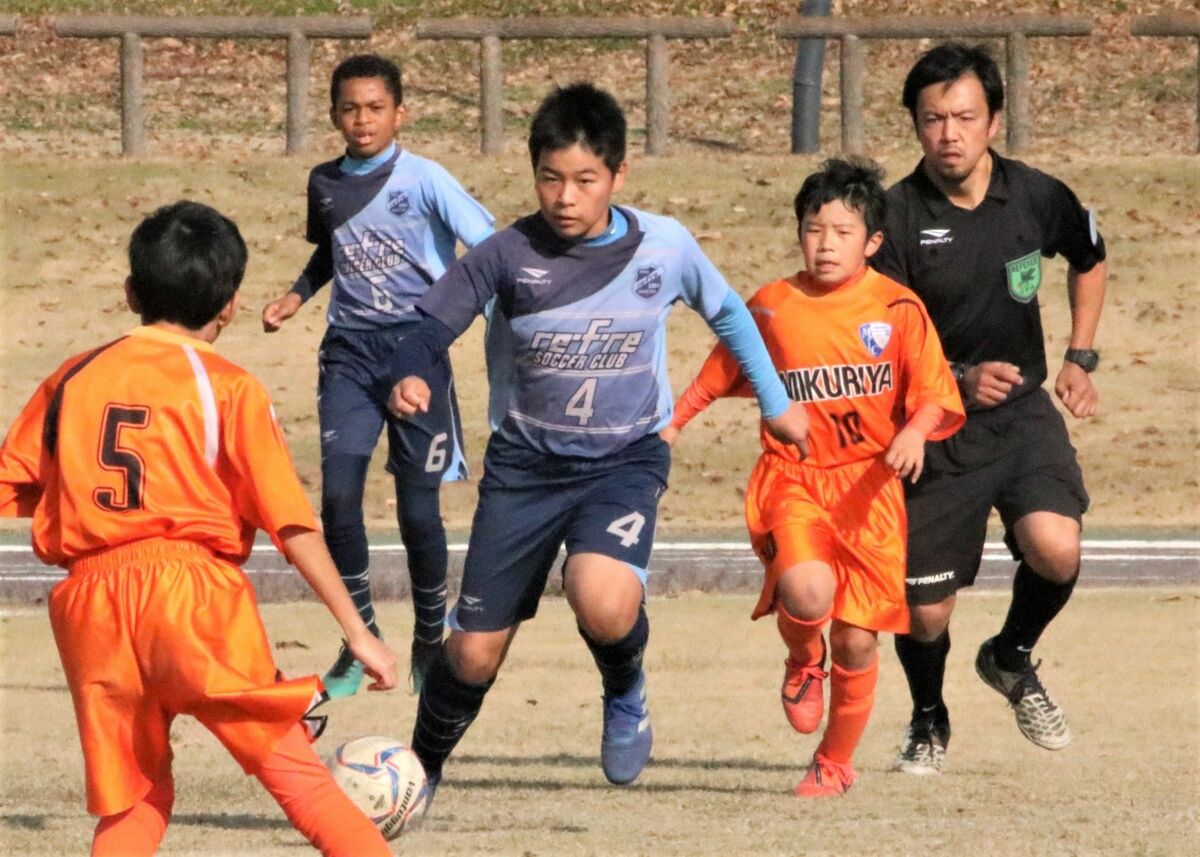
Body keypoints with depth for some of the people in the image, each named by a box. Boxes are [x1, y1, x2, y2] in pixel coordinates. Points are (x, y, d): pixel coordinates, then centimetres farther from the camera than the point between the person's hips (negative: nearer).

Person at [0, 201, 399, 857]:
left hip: (88, 603, 3)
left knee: (131, 801, 15)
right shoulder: (229, 389, 3)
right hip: (194, 589, -3)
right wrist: (357, 633, 0)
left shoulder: (72, 380, 13)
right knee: (293, 769, -3)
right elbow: (293, 525, -2)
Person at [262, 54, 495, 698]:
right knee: (338, 494, -11)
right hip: (350, 350, 4)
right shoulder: (325, 183, 9)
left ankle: (430, 645, 18)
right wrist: (296, 296, 12)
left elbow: (489, 247, -12)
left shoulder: (423, 180, -7)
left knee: (418, 509, -2)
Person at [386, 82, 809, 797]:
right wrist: (411, 376, -34)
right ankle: (421, 771, 29)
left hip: (625, 459, -1)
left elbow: (728, 314, 11)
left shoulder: (666, 247, -7)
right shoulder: (508, 255, -12)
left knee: (605, 605, -31)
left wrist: (777, 404, 19)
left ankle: (627, 694, 4)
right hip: (524, 463, 1)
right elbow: (434, 325, -12)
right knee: (475, 654, 1)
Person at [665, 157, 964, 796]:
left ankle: (836, 762, 25)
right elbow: (719, 374, 19)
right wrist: (672, 422, 19)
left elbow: (932, 393, -1)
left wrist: (914, 432, -20)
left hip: (868, 488, 0)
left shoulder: (897, 309, -1)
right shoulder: (771, 307, 3)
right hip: (793, 481, 0)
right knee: (806, 594, -28)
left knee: (857, 641, 2)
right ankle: (803, 660, 9)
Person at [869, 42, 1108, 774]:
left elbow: (1090, 260, 19)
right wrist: (959, 380, -24)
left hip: (1022, 414, 2)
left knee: (1056, 548, -24)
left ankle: (1013, 660, 10)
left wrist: (1082, 357, 10)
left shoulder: (1038, 198, -4)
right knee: (926, 609, -1)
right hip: (932, 430, -1)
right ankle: (929, 721, 33)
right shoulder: (896, 218, -13)